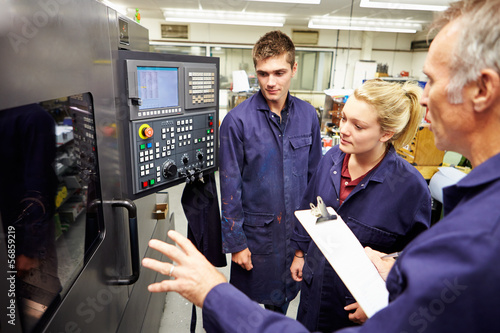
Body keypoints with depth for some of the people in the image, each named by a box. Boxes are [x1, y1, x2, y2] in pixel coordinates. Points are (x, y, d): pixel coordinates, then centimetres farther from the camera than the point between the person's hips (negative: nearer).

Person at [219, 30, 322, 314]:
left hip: (296, 229, 4)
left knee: (282, 297, 25)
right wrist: (235, 242, -9)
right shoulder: (238, 120, -16)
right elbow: (230, 186, -12)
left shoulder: (308, 115, -3)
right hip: (255, 232, -3)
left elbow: (315, 174, 5)